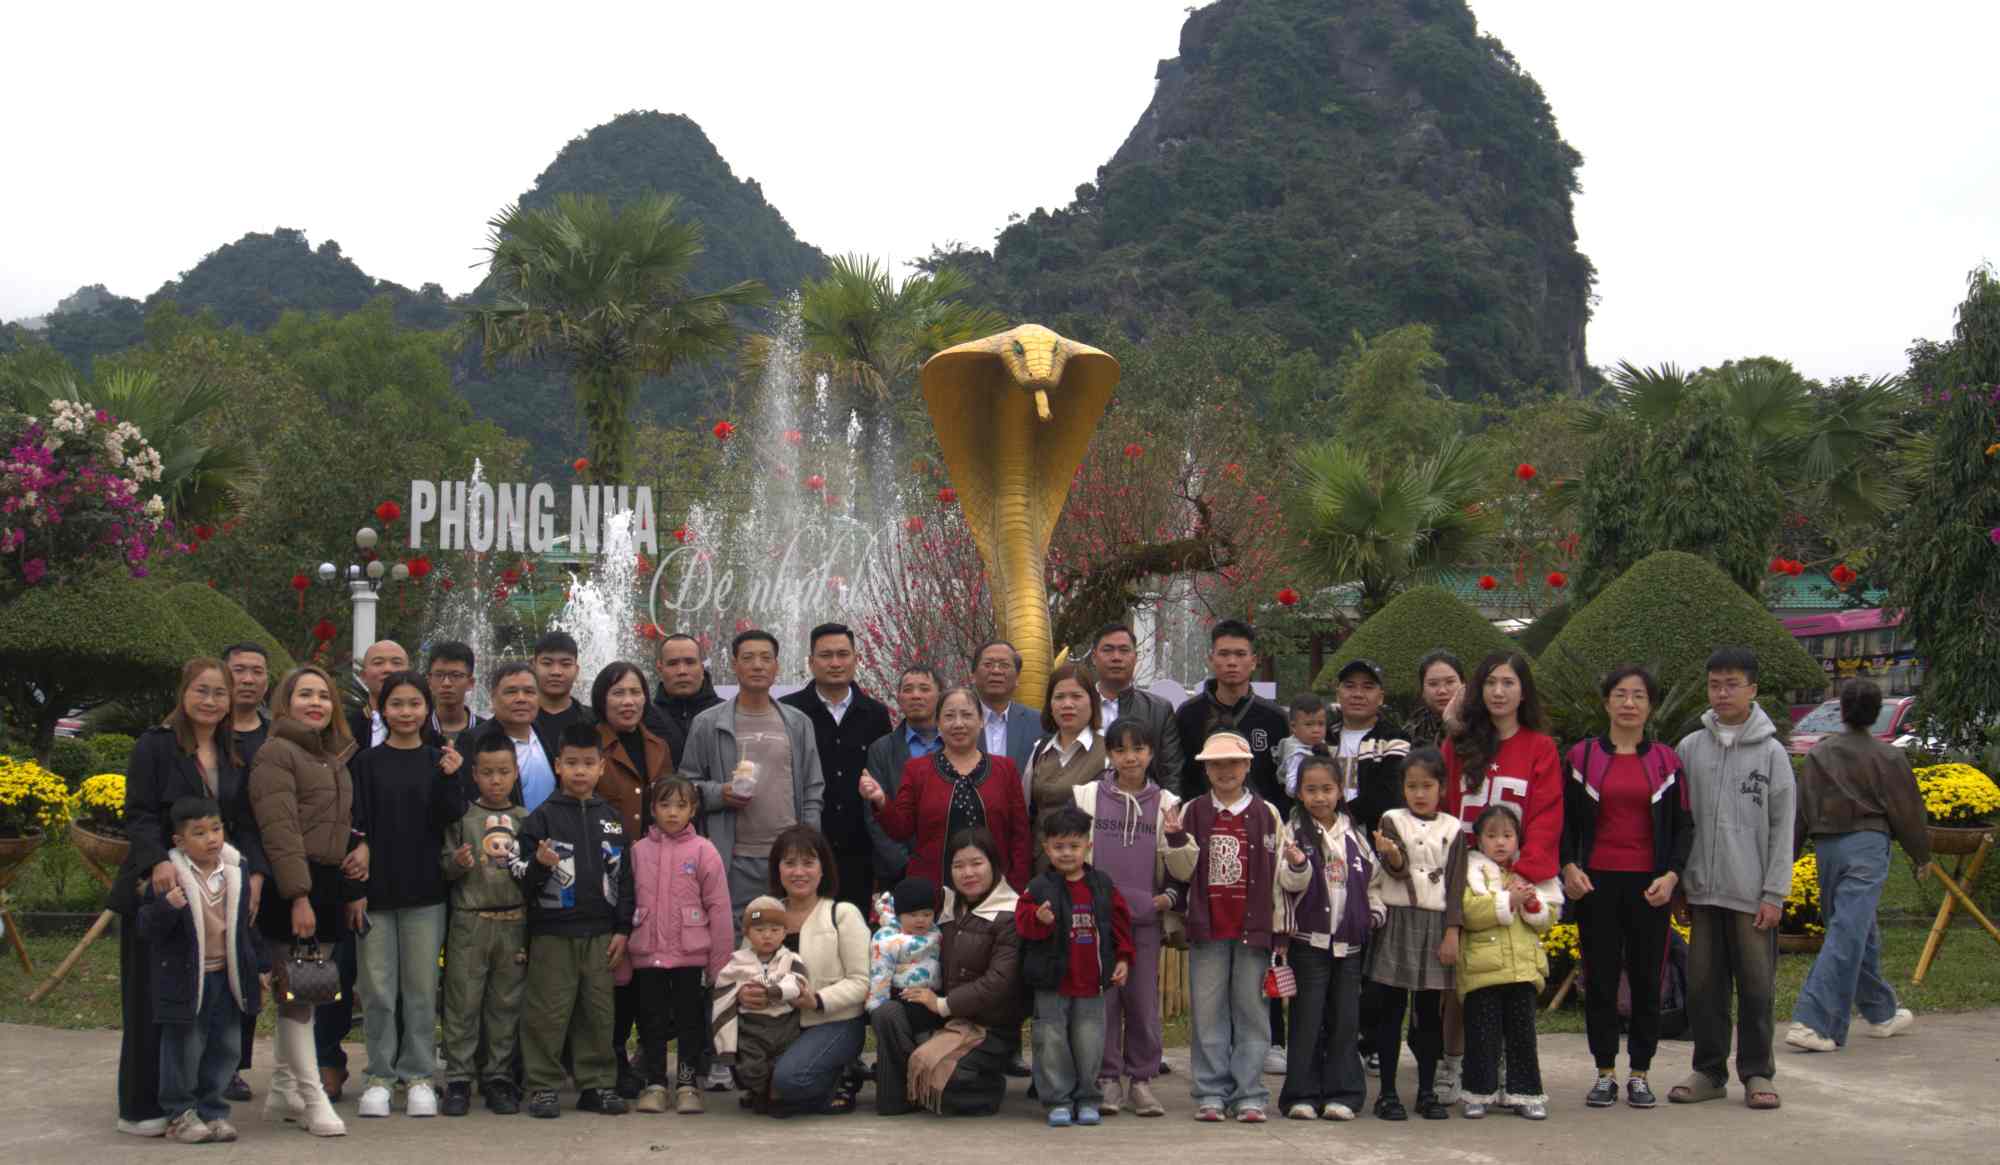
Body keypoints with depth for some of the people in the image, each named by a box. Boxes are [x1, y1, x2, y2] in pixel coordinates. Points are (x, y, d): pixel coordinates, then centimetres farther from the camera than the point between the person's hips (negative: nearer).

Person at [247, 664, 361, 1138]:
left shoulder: (335, 756, 19)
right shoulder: (276, 752, -6)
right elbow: (280, 829, -15)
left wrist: (353, 893, 14)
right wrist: (299, 897, -21)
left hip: (330, 886, 8)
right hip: (293, 886, -8)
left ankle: (282, 1090, 20)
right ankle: (313, 1097, -3)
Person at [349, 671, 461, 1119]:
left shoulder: (439, 761, 7)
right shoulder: (367, 762, 3)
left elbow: (445, 822, -1)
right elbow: (357, 825, -1)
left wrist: (449, 780, -17)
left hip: (424, 890, 1)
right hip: (376, 890, -1)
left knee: (422, 988, 3)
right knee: (378, 989, 2)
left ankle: (419, 1074, 12)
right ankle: (381, 1075, 12)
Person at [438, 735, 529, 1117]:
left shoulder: (525, 820, 8)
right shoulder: (462, 817, 1)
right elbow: (444, 867, -1)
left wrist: (531, 867, -11)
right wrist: (458, 864, -22)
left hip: (514, 921, 2)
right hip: (470, 919, -2)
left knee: (506, 1003, 7)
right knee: (462, 1002, 0)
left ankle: (499, 1076, 15)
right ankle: (458, 1079, 7)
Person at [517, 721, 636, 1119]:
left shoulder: (611, 818, 9)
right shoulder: (542, 817, -2)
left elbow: (624, 876, 12)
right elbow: (525, 882, -3)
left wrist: (622, 929, 7)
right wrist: (539, 865, -25)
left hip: (600, 932, 3)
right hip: (552, 932, -3)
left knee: (598, 1012, 7)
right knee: (548, 1012, -1)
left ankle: (597, 1084, 16)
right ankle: (543, 1086, 7)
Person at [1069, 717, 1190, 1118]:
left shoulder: (1166, 803, 9)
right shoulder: (1087, 796, 6)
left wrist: (1170, 896, -2)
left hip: (1147, 917, 1)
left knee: (1144, 998, 1)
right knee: (1102, 997, -2)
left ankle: (1141, 1079, 11)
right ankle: (1108, 1079, 7)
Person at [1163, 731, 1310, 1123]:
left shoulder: (1267, 814, 4)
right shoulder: (1194, 812, 6)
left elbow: (1285, 876, 6)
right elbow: (1182, 871, 2)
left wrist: (1298, 866, -15)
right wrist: (1175, 840, -14)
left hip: (1253, 927, -1)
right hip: (1207, 928, 1)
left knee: (1251, 1010, 3)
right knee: (1209, 1012, 4)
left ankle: (1249, 1094, 8)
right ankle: (1211, 1093, 10)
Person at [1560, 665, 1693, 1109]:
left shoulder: (1666, 761, 6)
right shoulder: (1583, 756, 5)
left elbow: (1683, 825, 7)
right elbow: (1566, 820, 7)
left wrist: (1671, 875, -7)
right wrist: (1569, 867, -8)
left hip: (1649, 886, 0)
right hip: (1596, 884, 0)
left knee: (1646, 979, 4)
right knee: (1599, 979, 3)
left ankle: (1640, 1074, 14)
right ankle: (1605, 1073, 12)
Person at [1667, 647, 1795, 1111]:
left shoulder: (1771, 752, 0)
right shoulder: (1690, 748, 6)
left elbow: (1782, 830, -2)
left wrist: (1775, 894, -7)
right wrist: (1676, 882, 4)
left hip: (1752, 894, -2)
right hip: (1702, 890, 2)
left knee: (1757, 986, 2)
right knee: (1703, 984, 6)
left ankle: (1756, 1073, 13)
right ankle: (1709, 1071, 17)